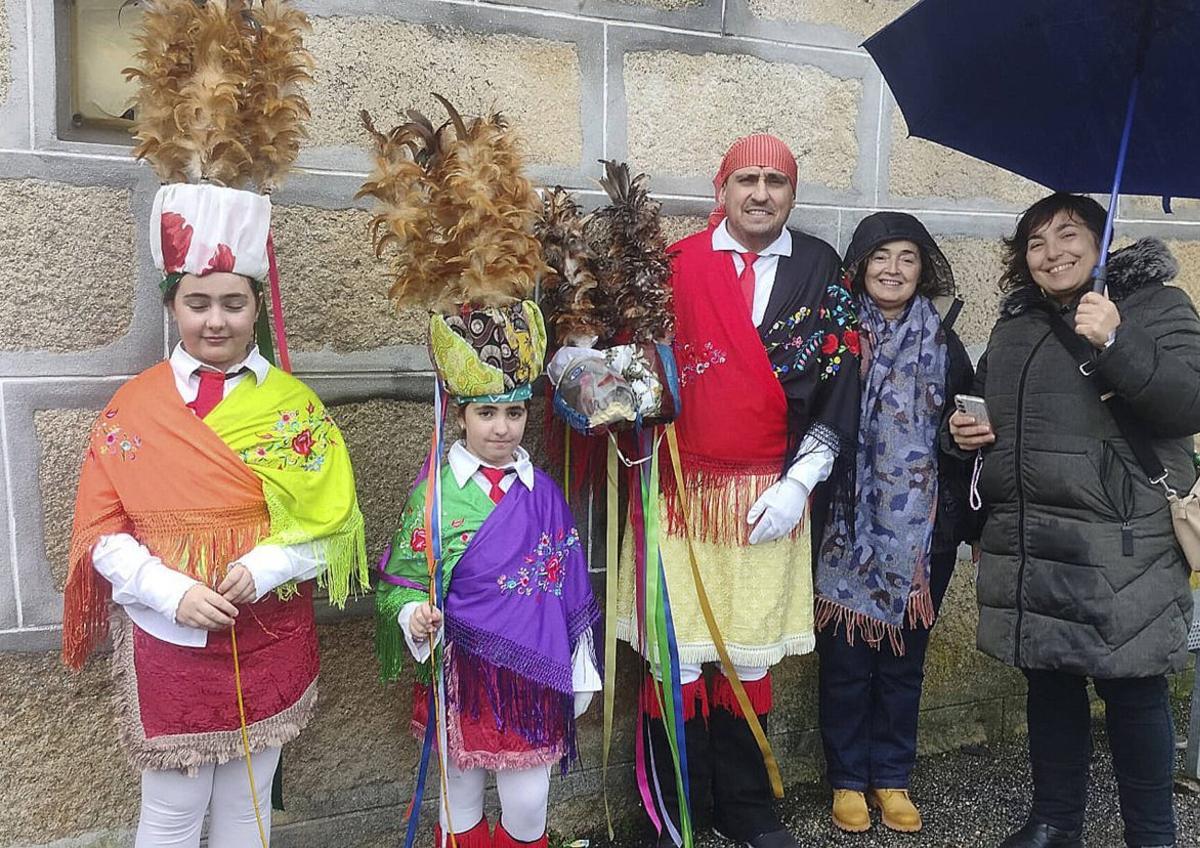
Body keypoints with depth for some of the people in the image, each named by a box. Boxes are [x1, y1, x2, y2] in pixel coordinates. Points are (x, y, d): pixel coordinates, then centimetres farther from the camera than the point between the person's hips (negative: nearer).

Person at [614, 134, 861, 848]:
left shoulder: (822, 273, 6)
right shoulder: (675, 266, 1)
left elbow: (839, 387, 3)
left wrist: (798, 484, -5)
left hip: (770, 501, 1)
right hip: (681, 490, -1)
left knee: (751, 655, 10)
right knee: (677, 656, 3)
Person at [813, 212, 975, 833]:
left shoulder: (943, 345, 7)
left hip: (921, 530, 3)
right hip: (848, 527, -2)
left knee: (904, 657, 11)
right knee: (845, 655, 5)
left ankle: (892, 777, 28)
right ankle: (847, 778, 22)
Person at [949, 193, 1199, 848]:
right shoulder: (1015, 323, 16)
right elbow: (988, 406, 28)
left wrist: (1115, 344, -23)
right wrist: (966, 430, 7)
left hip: (1121, 543, -5)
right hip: (1027, 540, 5)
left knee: (1132, 688, 2)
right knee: (1049, 681, 14)